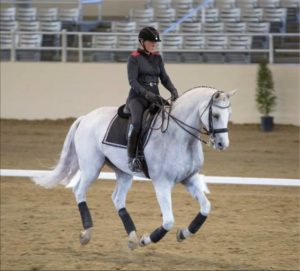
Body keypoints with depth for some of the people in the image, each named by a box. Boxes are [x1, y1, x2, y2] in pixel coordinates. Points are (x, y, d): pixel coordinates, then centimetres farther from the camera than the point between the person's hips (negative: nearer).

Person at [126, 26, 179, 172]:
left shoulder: (157, 58, 15)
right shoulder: (134, 58, -3)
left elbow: (164, 78, 12)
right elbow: (133, 81, -12)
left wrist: (173, 90, -8)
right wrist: (146, 93, -27)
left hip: (155, 98, 6)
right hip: (137, 97, -6)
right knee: (137, 121, -33)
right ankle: (131, 157, -27)